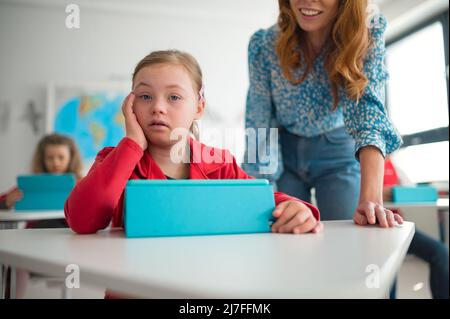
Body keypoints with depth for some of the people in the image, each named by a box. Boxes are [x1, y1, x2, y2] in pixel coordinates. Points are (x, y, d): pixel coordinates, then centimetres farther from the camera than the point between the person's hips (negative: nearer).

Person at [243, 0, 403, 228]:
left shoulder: (366, 37, -20)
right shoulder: (264, 45, -20)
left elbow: (368, 109, -31)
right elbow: (258, 123, -15)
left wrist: (370, 199, -44)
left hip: (337, 152, 0)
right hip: (282, 151, 1)